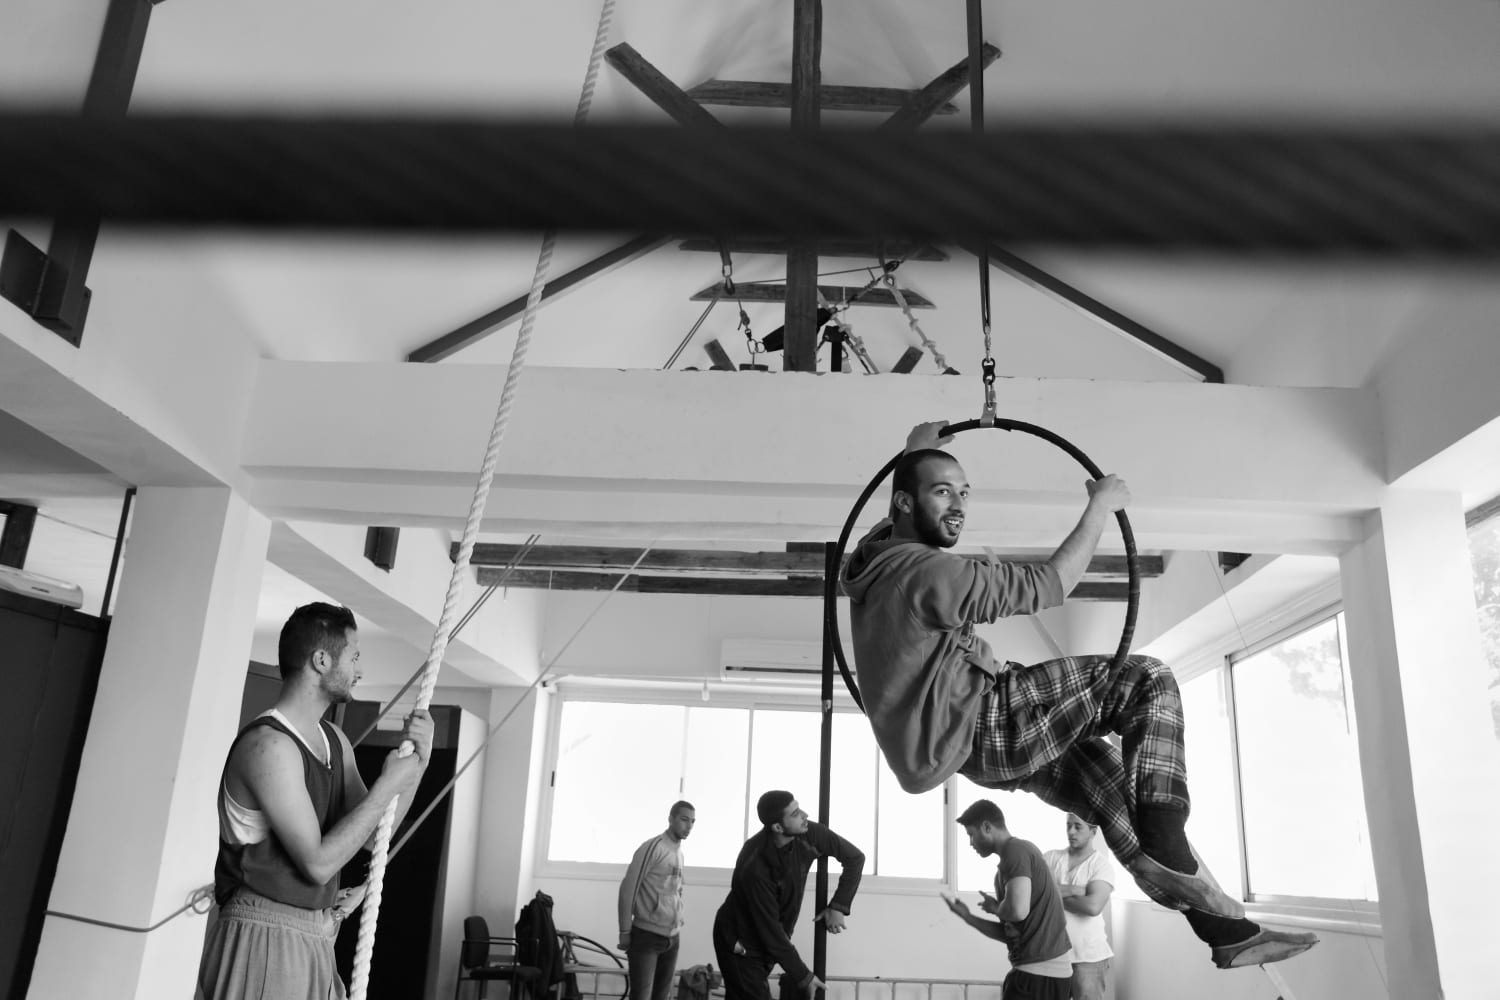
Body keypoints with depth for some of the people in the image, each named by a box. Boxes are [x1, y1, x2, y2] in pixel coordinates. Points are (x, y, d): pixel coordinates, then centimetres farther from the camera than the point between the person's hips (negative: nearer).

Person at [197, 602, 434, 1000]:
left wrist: (417, 762, -1)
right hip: (266, 939, -8)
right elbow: (318, 863, -21)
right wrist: (387, 785, -16)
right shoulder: (269, 745, -19)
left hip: (314, 939, 8)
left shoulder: (334, 740, 9)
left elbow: (371, 834, 12)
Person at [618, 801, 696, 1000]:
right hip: (646, 936, -7)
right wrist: (625, 932, -11)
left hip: (671, 938, 7)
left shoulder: (680, 851, 9)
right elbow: (628, 888, -12)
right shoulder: (653, 847, -12)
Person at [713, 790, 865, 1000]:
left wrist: (838, 906, -13)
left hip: (767, 943, 6)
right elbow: (770, 929, -26)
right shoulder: (754, 867, -34)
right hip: (740, 944, -6)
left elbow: (855, 857, -4)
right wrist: (803, 976, -18)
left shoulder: (807, 834, -18)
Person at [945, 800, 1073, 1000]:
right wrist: (967, 916, 11)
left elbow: (1018, 910, -27)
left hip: (1039, 971, -10)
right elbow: (1009, 933, 18)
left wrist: (994, 908, -6)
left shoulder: (1015, 851, -10)